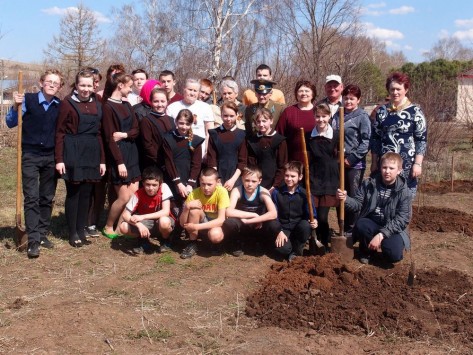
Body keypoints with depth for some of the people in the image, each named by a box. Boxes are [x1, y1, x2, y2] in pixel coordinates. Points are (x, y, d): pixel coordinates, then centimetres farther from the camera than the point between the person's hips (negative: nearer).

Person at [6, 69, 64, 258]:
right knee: (31, 198, -6)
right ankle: (33, 240, -5)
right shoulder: (28, 100, -6)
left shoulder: (60, 105, 3)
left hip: (51, 157, 3)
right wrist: (16, 106, -20)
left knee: (47, 198, 9)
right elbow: (11, 123, -5)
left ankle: (42, 234, 21)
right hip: (30, 155, -3)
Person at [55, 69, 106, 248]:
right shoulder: (67, 103, -3)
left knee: (86, 193, 8)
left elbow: (99, 133, 12)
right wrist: (59, 159, -10)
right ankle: (73, 233, 12)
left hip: (91, 153, 4)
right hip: (73, 153, -4)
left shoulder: (97, 105, 10)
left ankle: (81, 230, 19)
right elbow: (60, 133, -5)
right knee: (73, 193, 2)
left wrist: (102, 160, 9)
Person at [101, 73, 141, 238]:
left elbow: (136, 130, 9)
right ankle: (108, 227, 15)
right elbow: (109, 138, -15)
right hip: (117, 155, -7)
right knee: (124, 197, -4)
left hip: (131, 153, 7)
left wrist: (124, 135, -12)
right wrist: (119, 162, -19)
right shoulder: (108, 107, -11)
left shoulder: (127, 105, 13)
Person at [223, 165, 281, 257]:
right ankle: (238, 245, -2)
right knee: (229, 223, -35)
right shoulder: (237, 191, -16)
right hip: (242, 227, 0)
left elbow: (273, 214, -30)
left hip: (258, 227, 1)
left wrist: (248, 220, -32)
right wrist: (253, 215, -30)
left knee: (275, 225, -33)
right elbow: (229, 212, -32)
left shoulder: (263, 192, -15)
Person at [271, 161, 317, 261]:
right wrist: (279, 231, -14)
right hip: (283, 229, -1)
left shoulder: (304, 194, -5)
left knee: (306, 225, -34)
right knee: (282, 248, -32)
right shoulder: (276, 193, -4)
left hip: (299, 229, 1)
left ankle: (296, 252, -10)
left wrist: (314, 221, -26)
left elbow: (312, 214, -2)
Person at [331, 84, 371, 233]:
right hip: (339, 162, 6)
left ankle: (350, 229, 9)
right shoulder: (338, 115, 10)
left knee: (353, 197, 0)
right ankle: (342, 228, 22)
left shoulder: (362, 116, -5)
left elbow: (366, 141, -12)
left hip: (355, 164, -6)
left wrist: (352, 158, -16)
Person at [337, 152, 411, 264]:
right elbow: (358, 204, -1)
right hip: (371, 224, 2)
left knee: (393, 254, -29)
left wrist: (381, 235, -26)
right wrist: (346, 199, -26)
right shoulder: (369, 183, -2)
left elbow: (402, 219, -15)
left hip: (392, 228, -2)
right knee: (360, 225, -32)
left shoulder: (403, 191, -10)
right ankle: (367, 251, -1)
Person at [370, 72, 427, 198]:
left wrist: (417, 164, -10)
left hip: (407, 164, -3)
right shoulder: (382, 111, 10)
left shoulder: (415, 111, -1)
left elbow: (422, 140, -4)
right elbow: (375, 139, 11)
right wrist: (374, 163, 8)